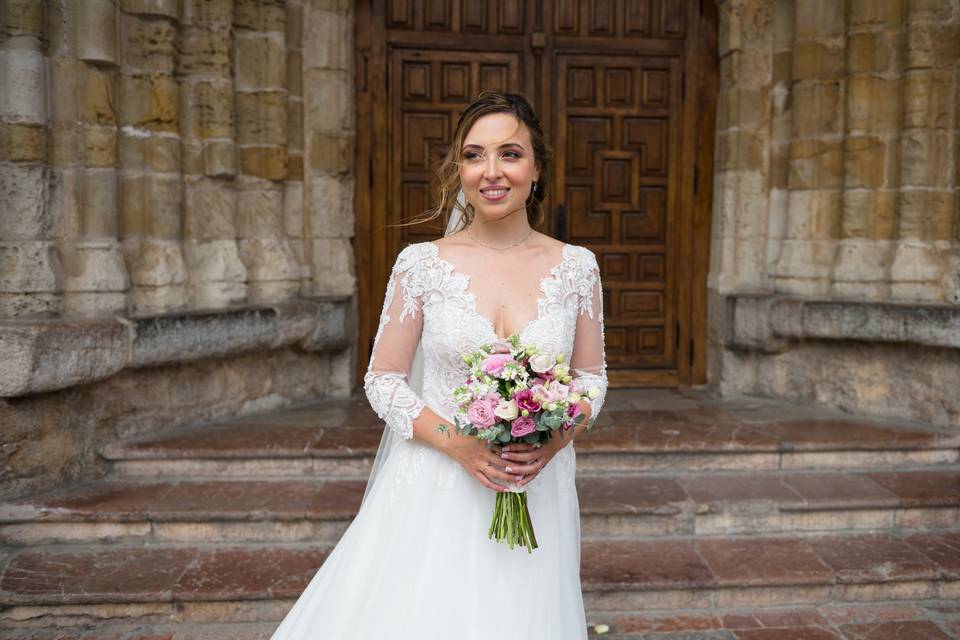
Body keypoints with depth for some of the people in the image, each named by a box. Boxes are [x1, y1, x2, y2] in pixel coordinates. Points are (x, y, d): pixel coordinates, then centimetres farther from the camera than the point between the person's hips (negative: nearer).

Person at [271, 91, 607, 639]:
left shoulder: (576, 266, -2)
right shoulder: (421, 264, -6)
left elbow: (591, 376, 6)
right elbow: (383, 381, -2)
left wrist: (556, 438, -13)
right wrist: (457, 443, -16)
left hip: (538, 489, 2)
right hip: (435, 491, -1)